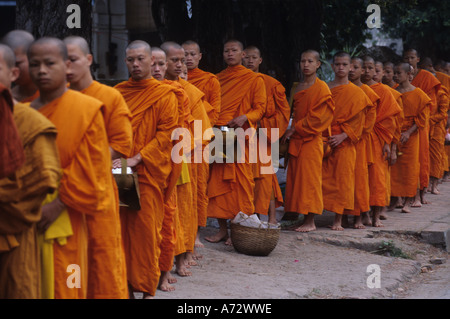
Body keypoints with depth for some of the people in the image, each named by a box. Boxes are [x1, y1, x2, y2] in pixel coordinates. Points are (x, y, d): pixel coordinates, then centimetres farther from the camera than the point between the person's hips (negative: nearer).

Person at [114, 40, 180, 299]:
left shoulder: (165, 94, 0)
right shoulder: (118, 92, 13)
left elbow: (167, 133, -7)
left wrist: (138, 158, -15)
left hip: (149, 171, -4)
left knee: (146, 227, -5)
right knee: (121, 226, 2)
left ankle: (147, 287, 4)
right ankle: (125, 280, 11)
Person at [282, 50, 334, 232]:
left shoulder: (321, 88, -6)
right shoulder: (297, 87, 16)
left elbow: (318, 116, -13)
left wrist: (295, 129, -13)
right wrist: (290, 132, 8)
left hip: (311, 140, -7)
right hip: (296, 141, 7)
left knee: (309, 179, -6)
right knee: (295, 179, 4)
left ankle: (310, 222, -2)